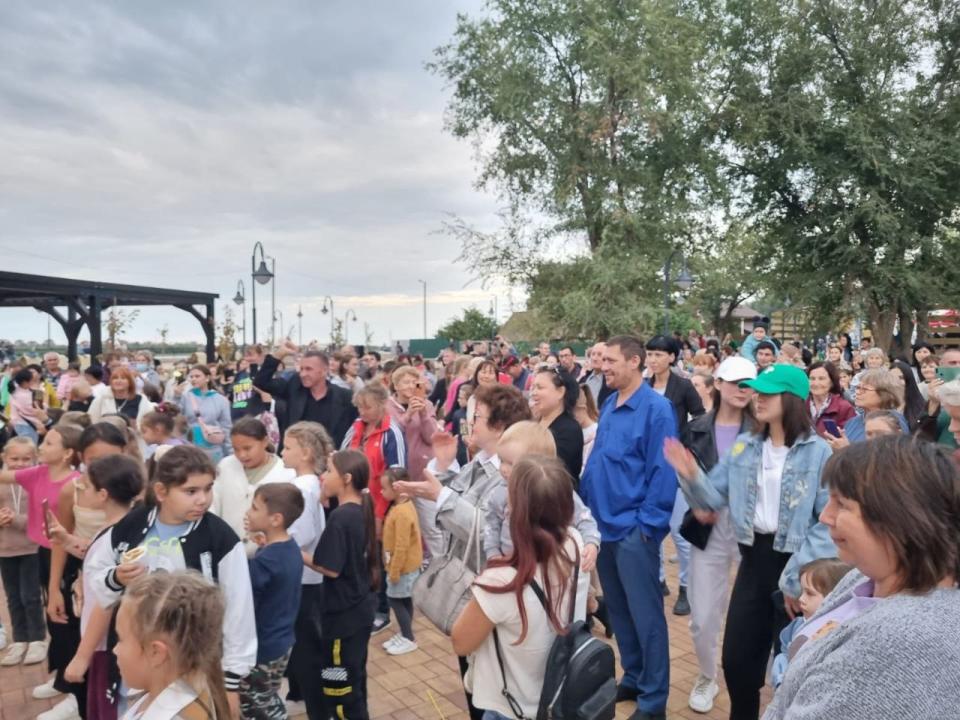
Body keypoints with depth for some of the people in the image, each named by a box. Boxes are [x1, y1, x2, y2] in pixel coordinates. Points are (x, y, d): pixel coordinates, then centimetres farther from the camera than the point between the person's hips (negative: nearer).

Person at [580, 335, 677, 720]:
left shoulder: (656, 408, -13)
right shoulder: (608, 406, 9)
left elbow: (662, 471, -15)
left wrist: (648, 522, -16)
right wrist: (587, 505, 10)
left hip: (634, 528, -7)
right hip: (604, 524, 8)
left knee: (645, 614, 5)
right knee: (618, 610, 19)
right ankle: (633, 677, 35)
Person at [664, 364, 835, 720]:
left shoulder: (818, 452, -13)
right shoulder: (744, 447, 2)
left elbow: (829, 523, -16)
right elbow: (714, 498, 1)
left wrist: (798, 577, -16)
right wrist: (691, 476, -20)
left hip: (796, 563, -4)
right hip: (754, 557, 5)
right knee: (736, 657, 13)